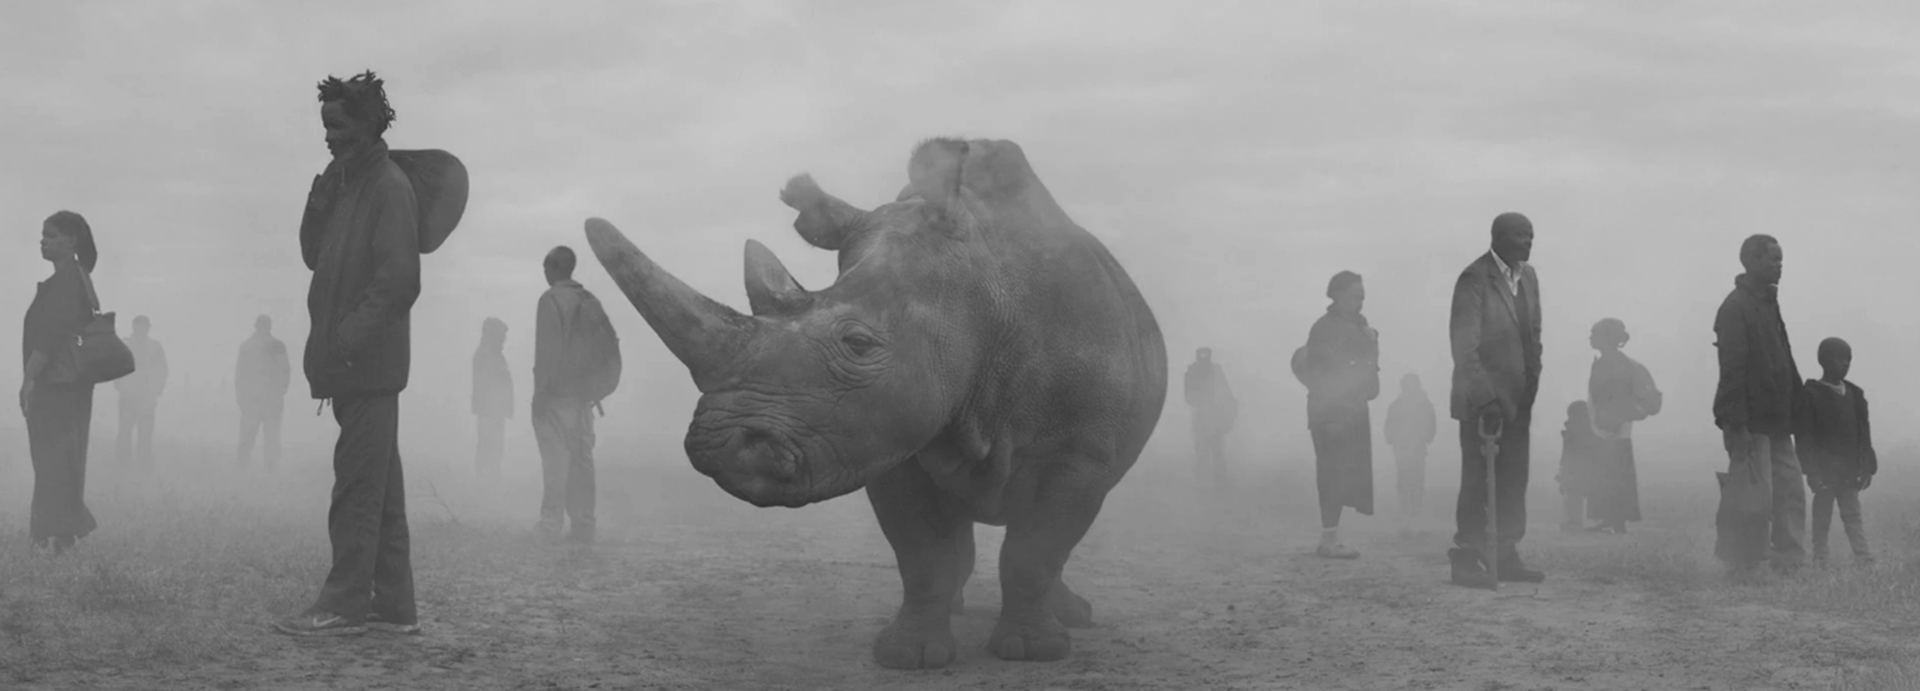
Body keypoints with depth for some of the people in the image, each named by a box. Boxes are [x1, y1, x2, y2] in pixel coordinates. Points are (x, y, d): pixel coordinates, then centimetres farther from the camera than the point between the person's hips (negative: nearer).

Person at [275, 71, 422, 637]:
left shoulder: (388, 187, -9)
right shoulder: (347, 183, 18)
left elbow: (398, 277, -17)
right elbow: (316, 256, 17)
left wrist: (351, 338, -19)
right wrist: (319, 204, 3)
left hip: (368, 362, -9)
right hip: (354, 361, 9)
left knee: (358, 485, -6)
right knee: (379, 487, 10)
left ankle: (345, 604, -3)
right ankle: (393, 604, 15)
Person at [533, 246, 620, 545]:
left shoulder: (551, 299, -8)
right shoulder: (590, 301, 12)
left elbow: (547, 349, -14)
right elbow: (609, 344, 11)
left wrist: (540, 391, -12)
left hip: (557, 394, -6)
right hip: (583, 395, 6)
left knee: (555, 458, -5)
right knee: (581, 458, 7)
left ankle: (551, 522, -9)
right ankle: (583, 526, 6)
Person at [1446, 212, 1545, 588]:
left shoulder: (1528, 276, 11)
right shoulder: (1474, 280, -13)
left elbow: (1533, 335, 17)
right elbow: (1464, 347, -17)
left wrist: (1531, 386, 7)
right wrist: (1485, 398, -22)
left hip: (1517, 400, 7)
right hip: (1481, 401, -7)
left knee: (1513, 483, 8)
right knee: (1478, 482, -5)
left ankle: (1506, 557, 15)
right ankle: (1467, 560, 1)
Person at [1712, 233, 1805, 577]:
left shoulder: (1768, 304, 16)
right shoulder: (1735, 307, -13)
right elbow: (1732, 369, -18)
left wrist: (1798, 404, 14)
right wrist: (1737, 425, -22)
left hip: (1775, 420, 9)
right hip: (1750, 422, -9)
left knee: (1791, 491, 7)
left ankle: (1790, 564, 13)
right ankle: (1744, 570, 2)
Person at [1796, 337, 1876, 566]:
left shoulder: (1855, 394, 10)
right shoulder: (1811, 394, -7)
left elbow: (1864, 433, 12)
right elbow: (1805, 437, -10)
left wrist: (1867, 466, 6)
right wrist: (1812, 470, -15)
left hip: (1849, 469, 4)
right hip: (1824, 469, -4)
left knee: (1853, 513, 4)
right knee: (1822, 516, 2)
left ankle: (1864, 558, 0)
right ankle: (1820, 560, 7)